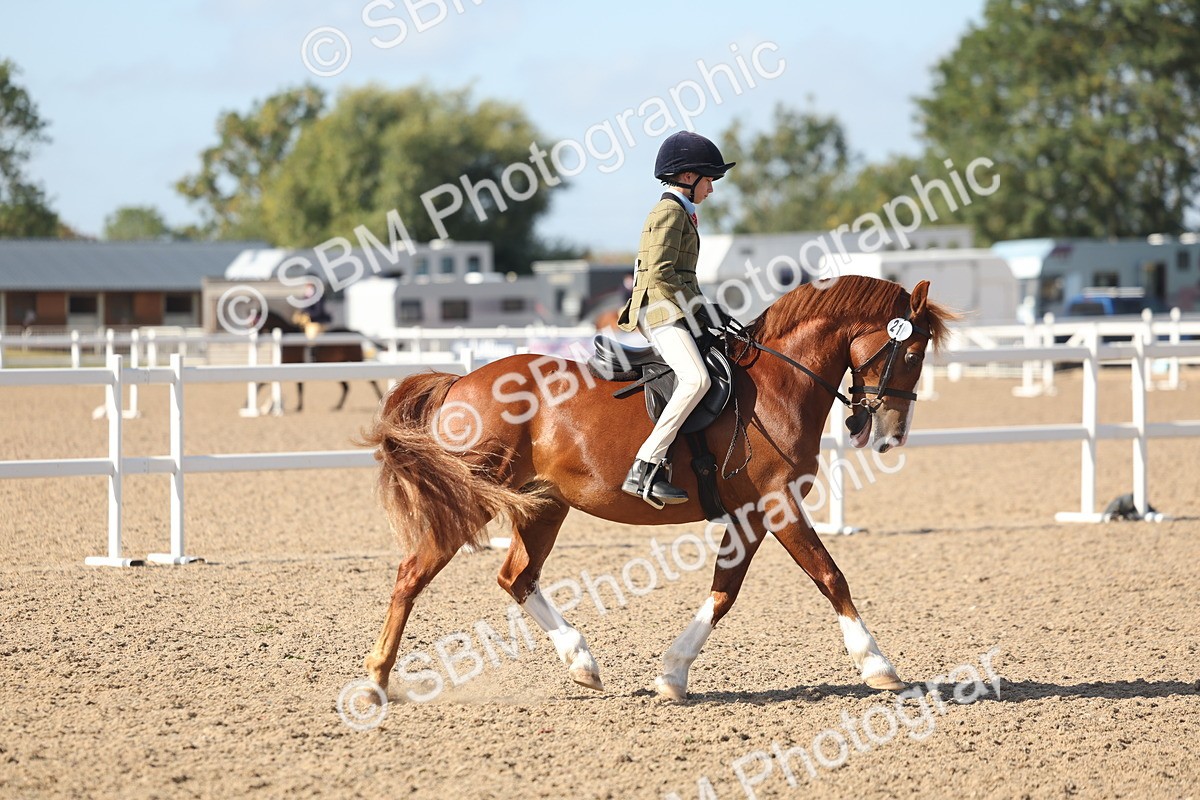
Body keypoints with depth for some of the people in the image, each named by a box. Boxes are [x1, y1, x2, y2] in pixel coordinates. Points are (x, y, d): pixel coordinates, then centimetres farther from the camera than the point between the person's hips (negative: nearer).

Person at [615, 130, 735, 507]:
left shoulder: (680, 214, 23)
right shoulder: (669, 213, -8)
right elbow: (659, 277, -18)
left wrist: (702, 308, 17)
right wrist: (695, 309, -15)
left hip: (675, 314, 11)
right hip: (661, 313, -11)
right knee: (696, 380, -29)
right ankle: (645, 469, -35)